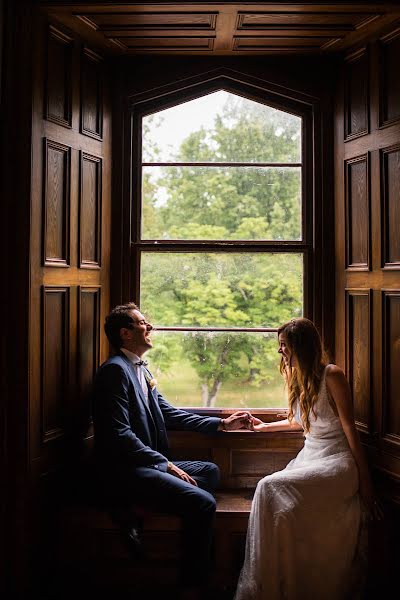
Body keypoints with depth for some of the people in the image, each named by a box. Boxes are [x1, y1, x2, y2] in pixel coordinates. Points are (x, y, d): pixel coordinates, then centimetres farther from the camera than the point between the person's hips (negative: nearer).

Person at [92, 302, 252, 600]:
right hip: (124, 471, -11)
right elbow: (119, 434, -20)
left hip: (147, 463, 11)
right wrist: (165, 465, -20)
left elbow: (169, 413, 17)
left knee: (210, 471, 18)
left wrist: (222, 423, 14)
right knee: (202, 503, -21)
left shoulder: (142, 370, 16)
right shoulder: (115, 369, -14)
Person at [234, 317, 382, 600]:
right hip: (309, 455, 7)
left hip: (337, 460, -7)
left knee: (271, 487, -28)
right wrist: (265, 426, 39)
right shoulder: (297, 377, 13)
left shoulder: (332, 375, -10)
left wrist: (365, 484, -8)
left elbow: (350, 430, -9)